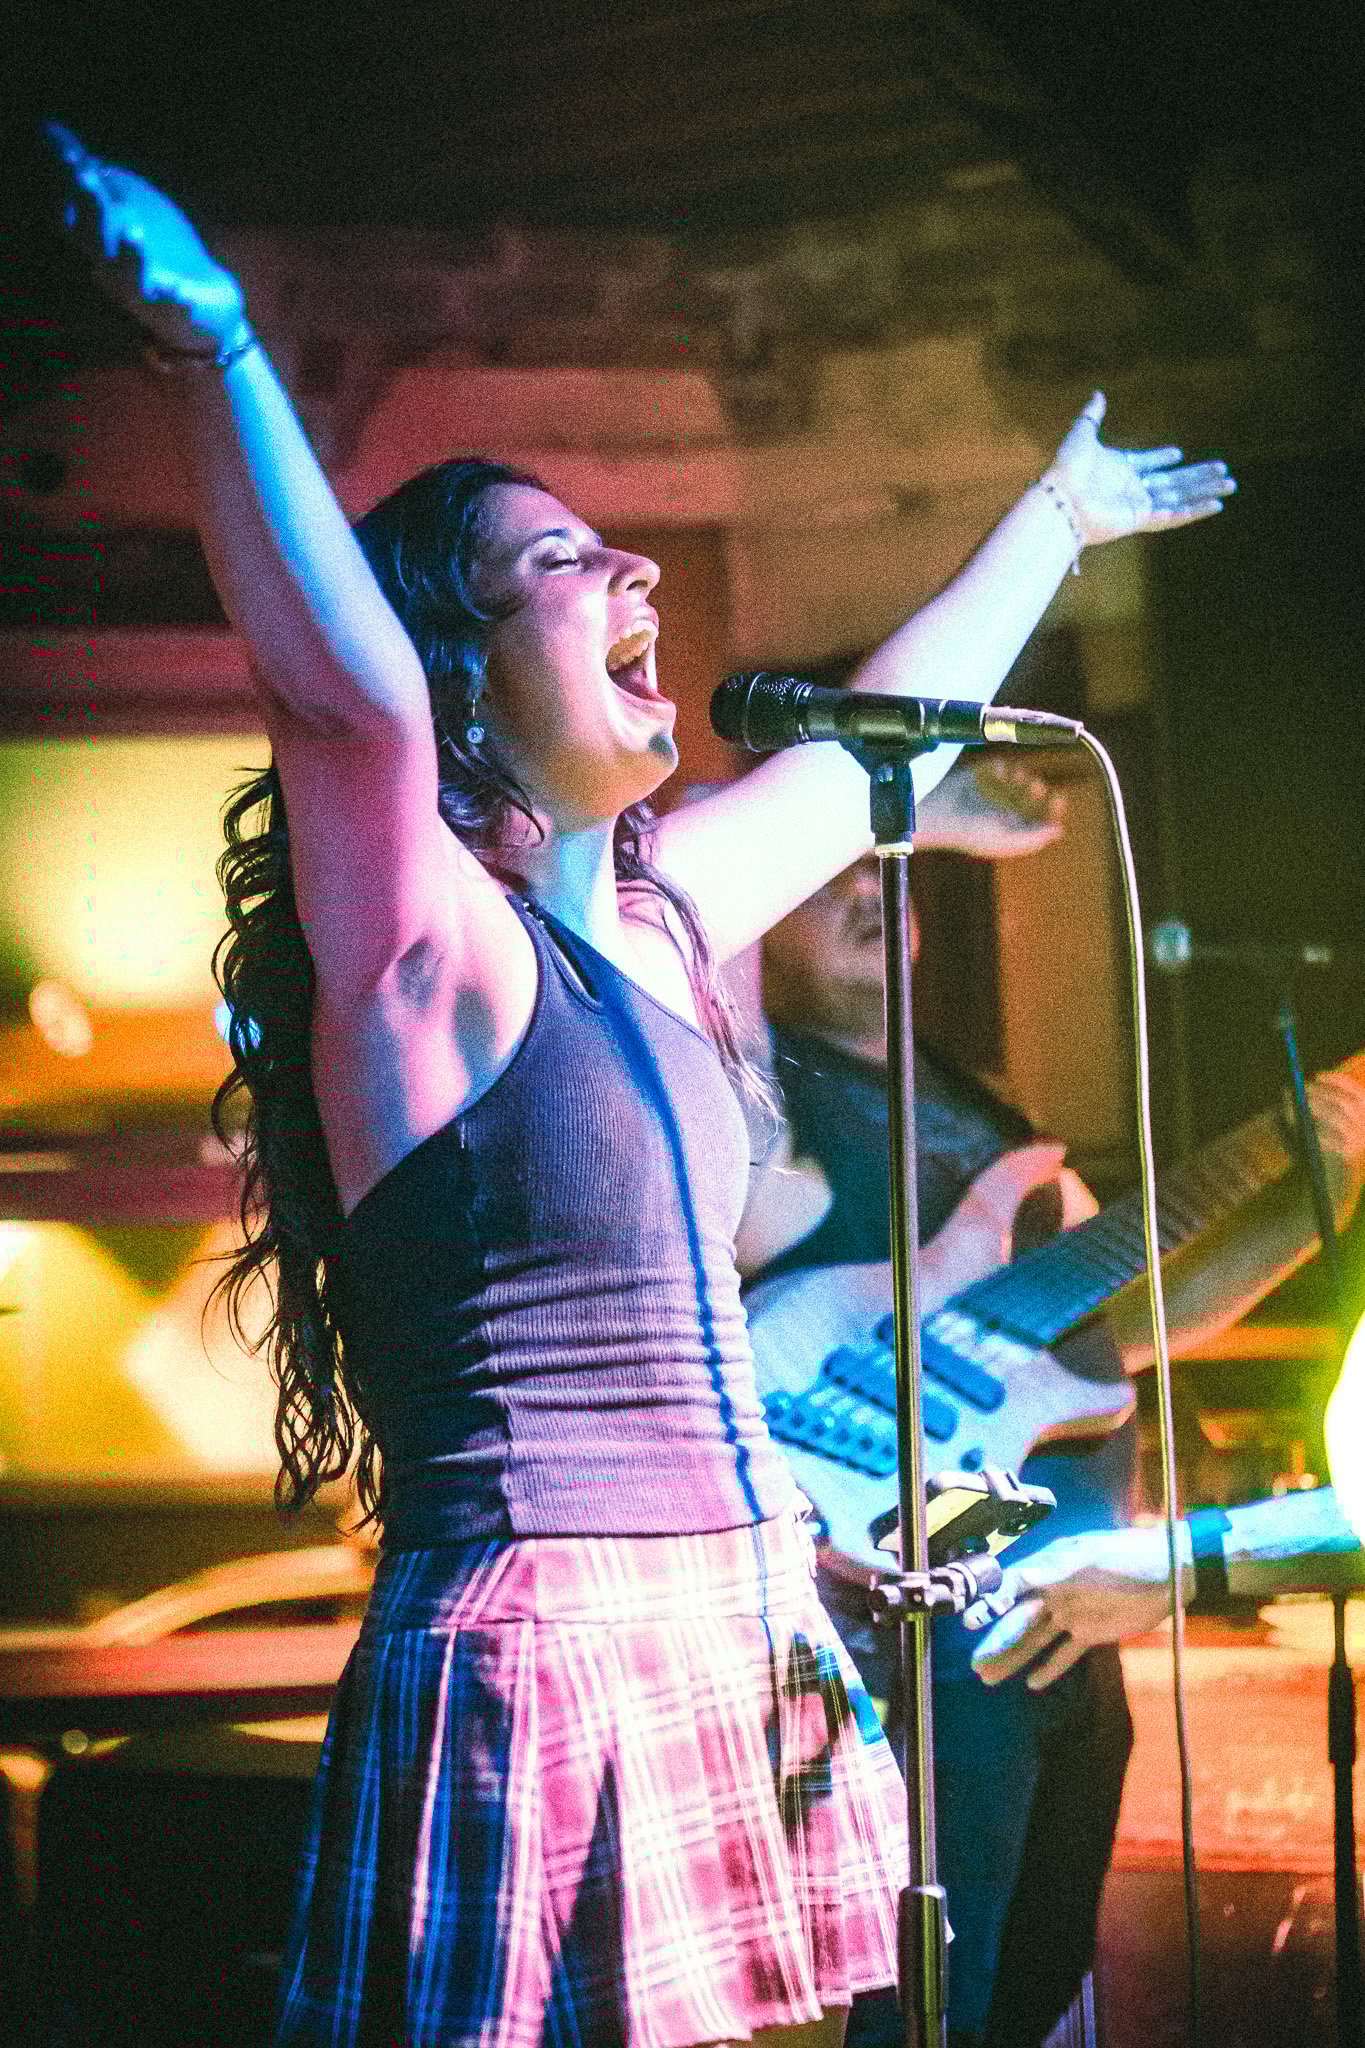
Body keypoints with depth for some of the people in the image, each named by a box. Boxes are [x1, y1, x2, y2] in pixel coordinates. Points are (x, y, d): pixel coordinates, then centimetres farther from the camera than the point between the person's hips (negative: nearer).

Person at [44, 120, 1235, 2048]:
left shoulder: (660, 915, 14)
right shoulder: (424, 944, -10)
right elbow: (348, 696, -30)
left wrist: (1056, 515, 44)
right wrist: (214, 347, -42)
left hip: (730, 1639, 8)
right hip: (530, 1659, -8)